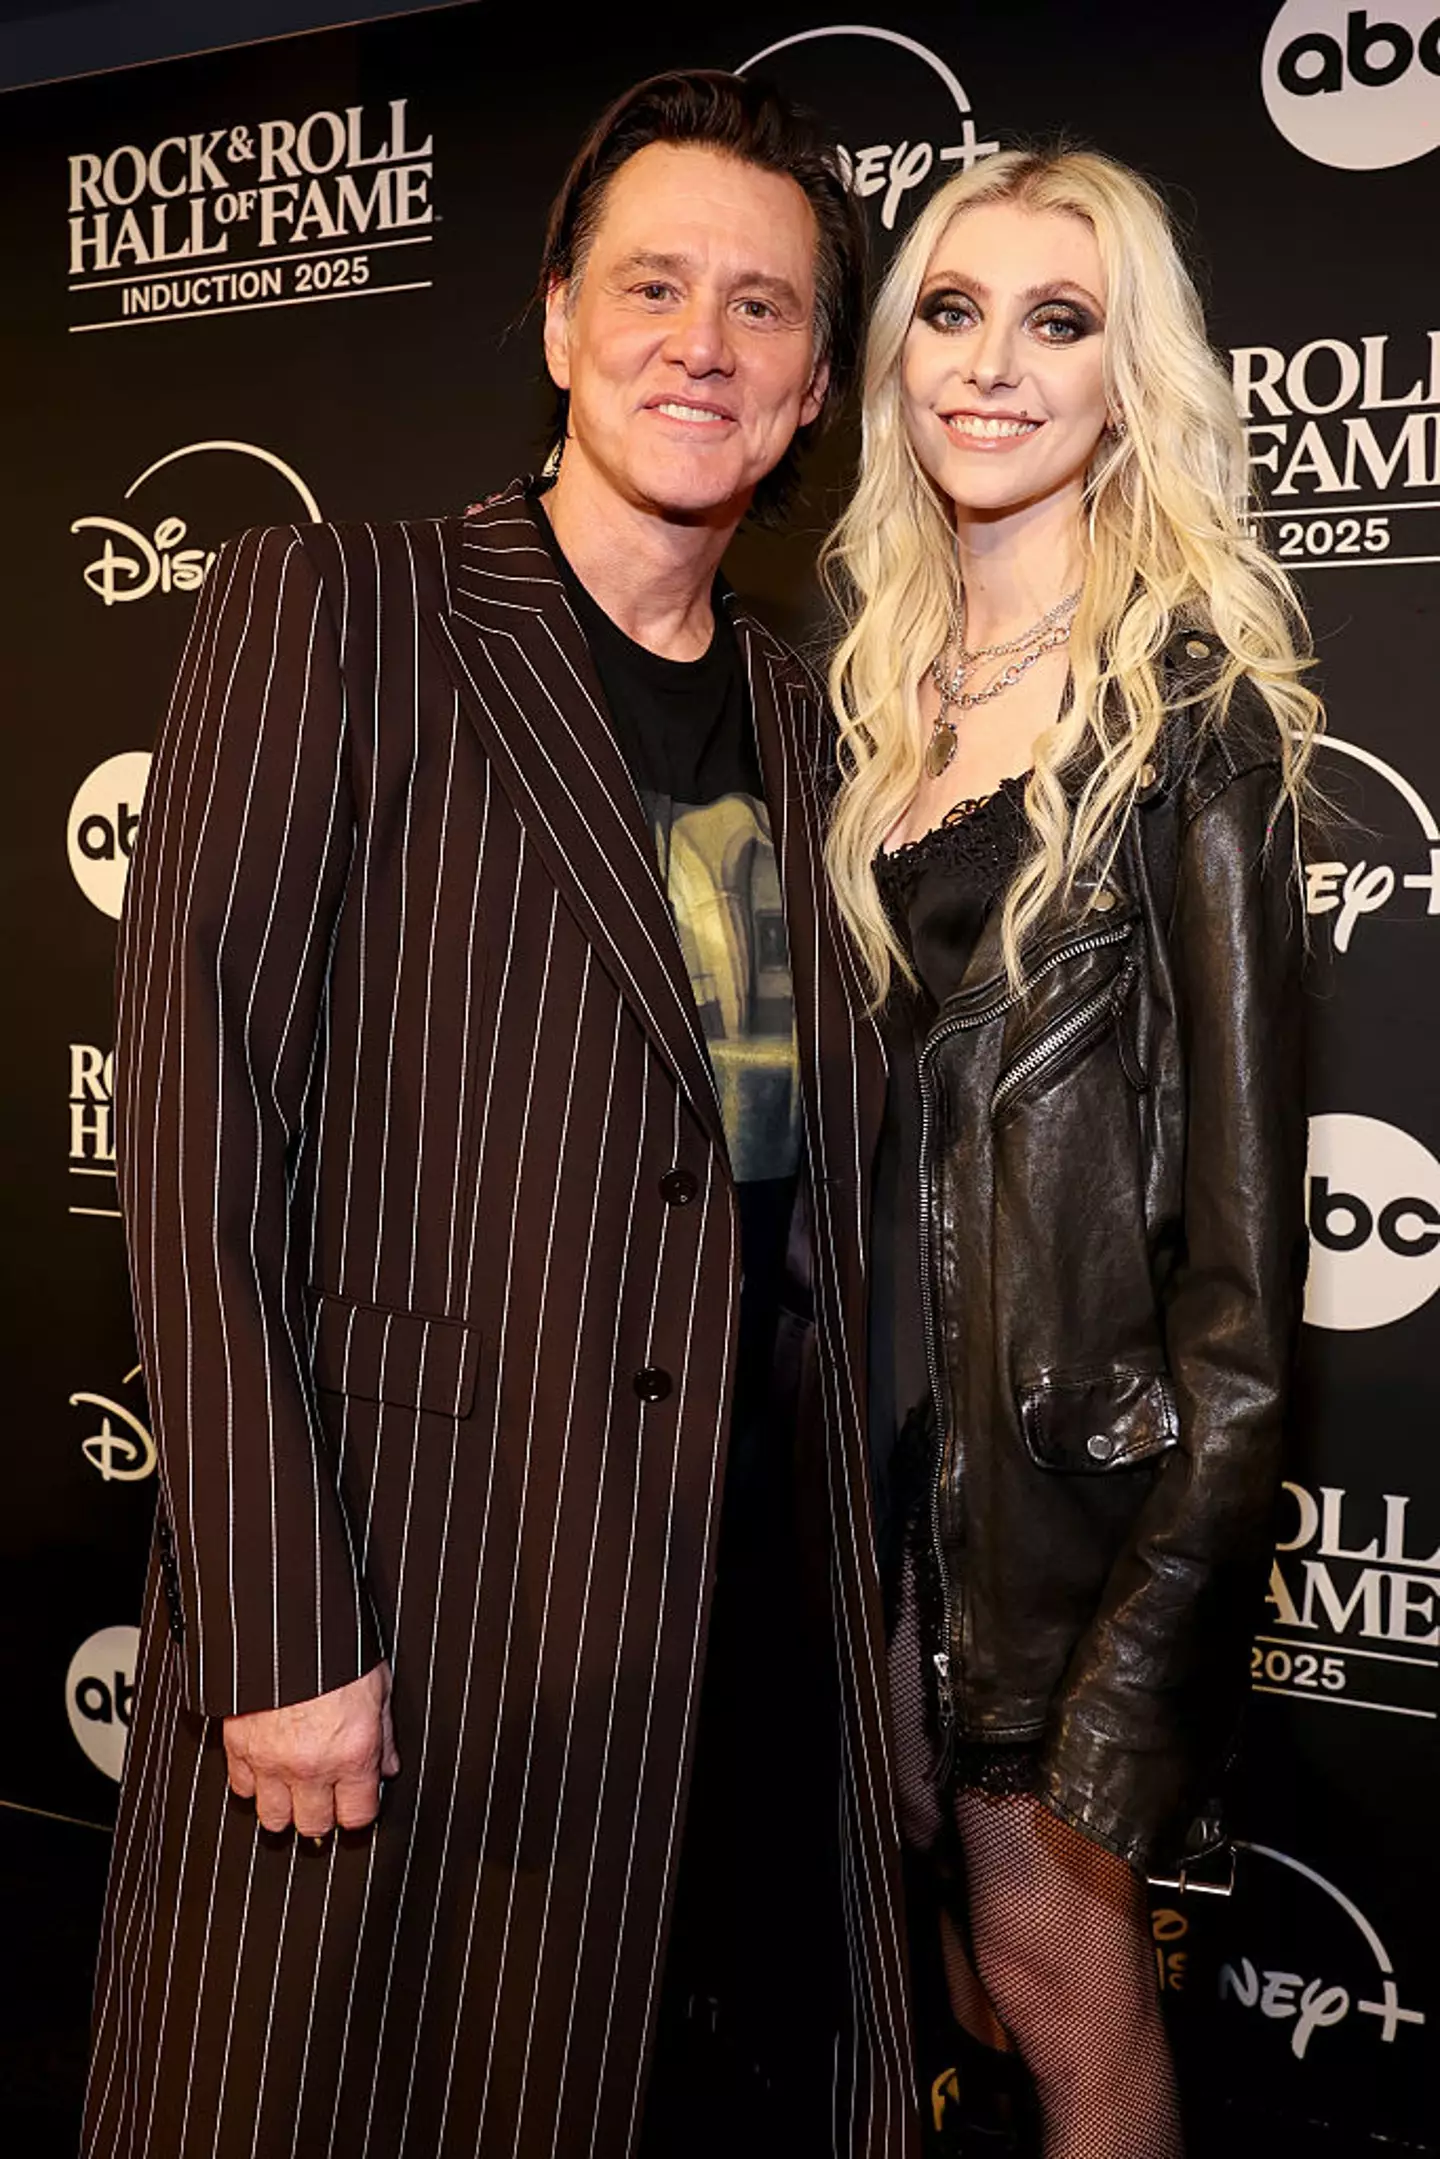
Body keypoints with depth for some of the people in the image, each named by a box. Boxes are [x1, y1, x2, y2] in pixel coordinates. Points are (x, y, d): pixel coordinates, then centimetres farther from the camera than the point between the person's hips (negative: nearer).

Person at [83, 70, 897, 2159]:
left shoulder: (805, 721, 12)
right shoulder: (327, 610, -4)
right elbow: (198, 1136, -11)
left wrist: (848, 1571, 10)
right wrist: (275, 1629, -16)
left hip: (743, 1612, 5)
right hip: (383, 1605, -5)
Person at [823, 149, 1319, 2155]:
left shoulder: (1189, 693, -9)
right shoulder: (879, 671, 9)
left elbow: (1244, 1132, -11)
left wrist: (1204, 1516, -12)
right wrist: (851, 1375, 9)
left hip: (1084, 1384, -5)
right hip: (906, 1365, 6)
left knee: (1058, 1958, 7)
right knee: (968, 1947, 17)